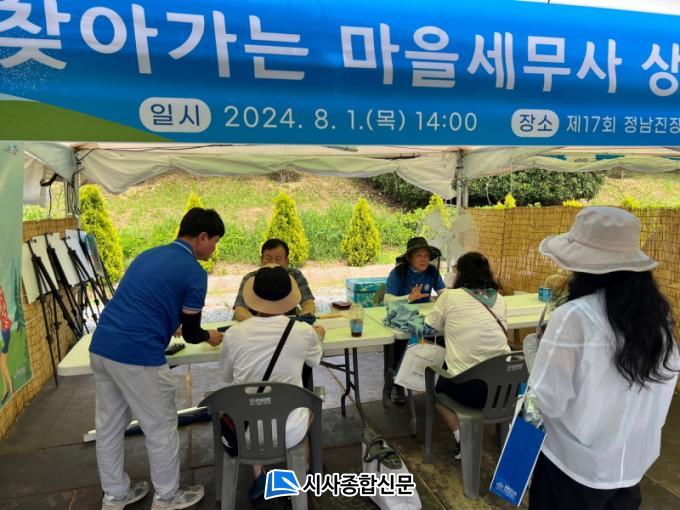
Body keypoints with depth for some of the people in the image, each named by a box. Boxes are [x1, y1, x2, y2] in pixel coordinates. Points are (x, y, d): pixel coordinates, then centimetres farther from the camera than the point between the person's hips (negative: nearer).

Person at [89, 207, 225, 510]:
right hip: (136, 355, -9)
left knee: (109, 425, 20)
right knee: (161, 429, 10)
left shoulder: (149, 255, 16)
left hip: (101, 347, 9)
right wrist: (209, 336, 21)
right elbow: (191, 333, -1)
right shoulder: (194, 272, -8)